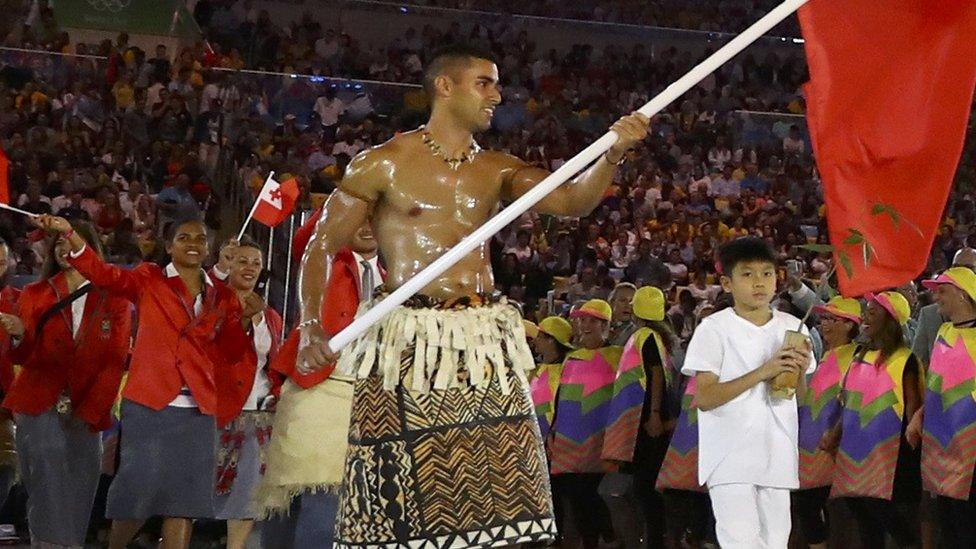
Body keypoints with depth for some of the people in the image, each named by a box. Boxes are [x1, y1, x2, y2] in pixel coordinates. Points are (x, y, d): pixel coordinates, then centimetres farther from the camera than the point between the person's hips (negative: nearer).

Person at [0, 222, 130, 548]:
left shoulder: (113, 300, 8)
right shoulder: (35, 295, 10)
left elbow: (116, 361, 3)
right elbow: (26, 358, 3)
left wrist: (90, 411, -7)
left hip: (87, 414, 1)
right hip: (41, 410, -1)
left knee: (78, 493, -1)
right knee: (48, 493, -12)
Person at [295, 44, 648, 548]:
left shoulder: (497, 170, 15)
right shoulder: (384, 164, 3)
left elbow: (572, 201, 3)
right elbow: (323, 246, 4)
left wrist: (613, 154, -15)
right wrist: (311, 327, -9)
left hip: (487, 344, 4)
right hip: (411, 344, -4)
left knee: (496, 496, -3)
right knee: (398, 506, -6)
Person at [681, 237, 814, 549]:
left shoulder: (791, 328, 9)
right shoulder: (714, 329, -5)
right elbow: (704, 398, -13)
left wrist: (800, 372, -7)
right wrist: (762, 373, -20)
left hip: (777, 457, 5)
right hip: (730, 457, -5)